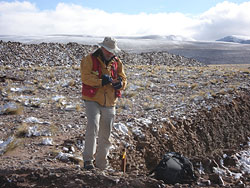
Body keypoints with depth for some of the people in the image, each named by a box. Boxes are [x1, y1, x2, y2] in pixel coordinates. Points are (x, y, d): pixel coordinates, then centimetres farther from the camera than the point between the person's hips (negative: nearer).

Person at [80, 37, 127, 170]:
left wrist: (120, 83, -11)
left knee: (105, 135, 11)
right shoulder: (90, 60, -4)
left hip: (109, 104, 5)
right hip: (93, 100, -5)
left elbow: (123, 78, 13)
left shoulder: (117, 62, 10)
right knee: (93, 127, -24)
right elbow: (85, 77, -16)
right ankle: (88, 159, -14)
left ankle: (101, 164, 24)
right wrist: (101, 81, -28)